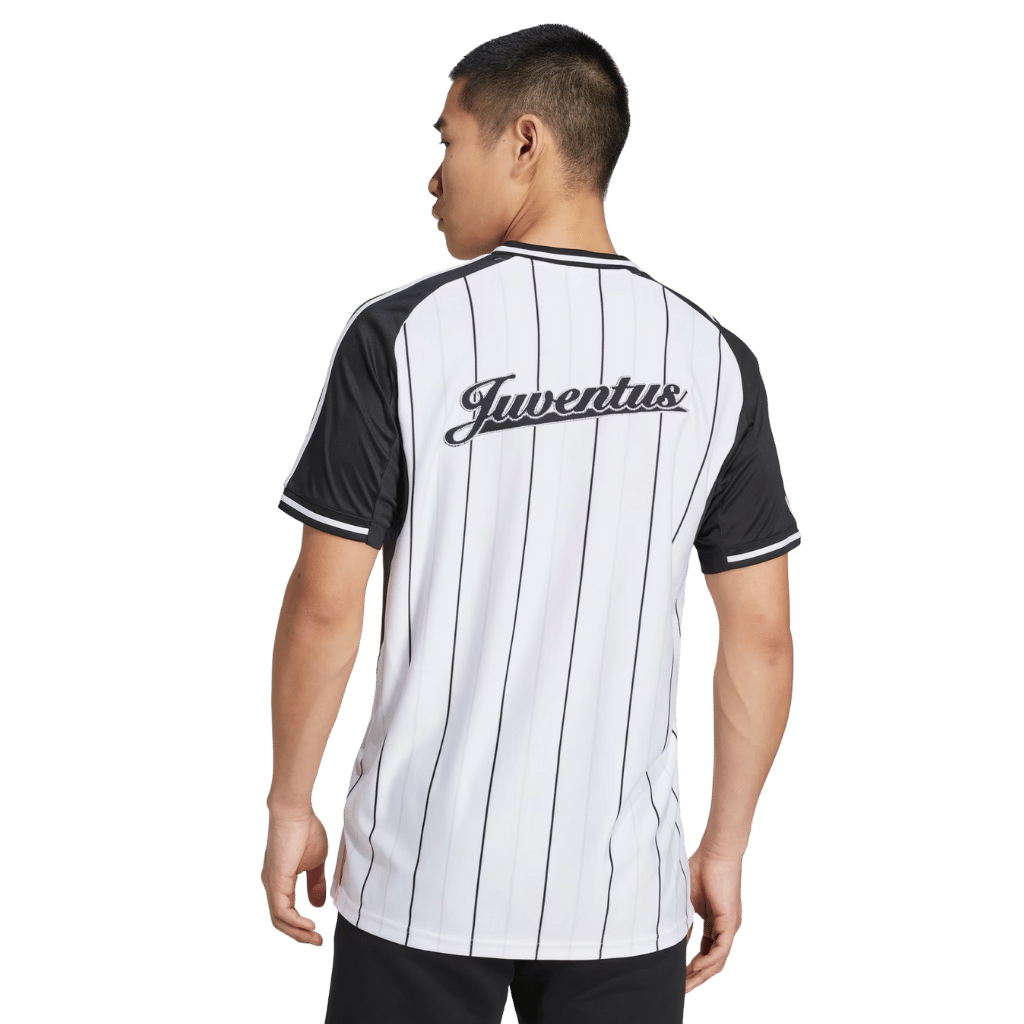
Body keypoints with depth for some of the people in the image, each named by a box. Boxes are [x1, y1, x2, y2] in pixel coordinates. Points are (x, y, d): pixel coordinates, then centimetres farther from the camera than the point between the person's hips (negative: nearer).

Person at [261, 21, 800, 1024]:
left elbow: (325, 609, -7)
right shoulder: (714, 360, 0)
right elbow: (762, 638, 3)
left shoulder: (399, 335, -8)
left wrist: (289, 806, 6)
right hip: (626, 892, 2)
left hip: (423, 879, -2)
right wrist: (725, 848, 12)